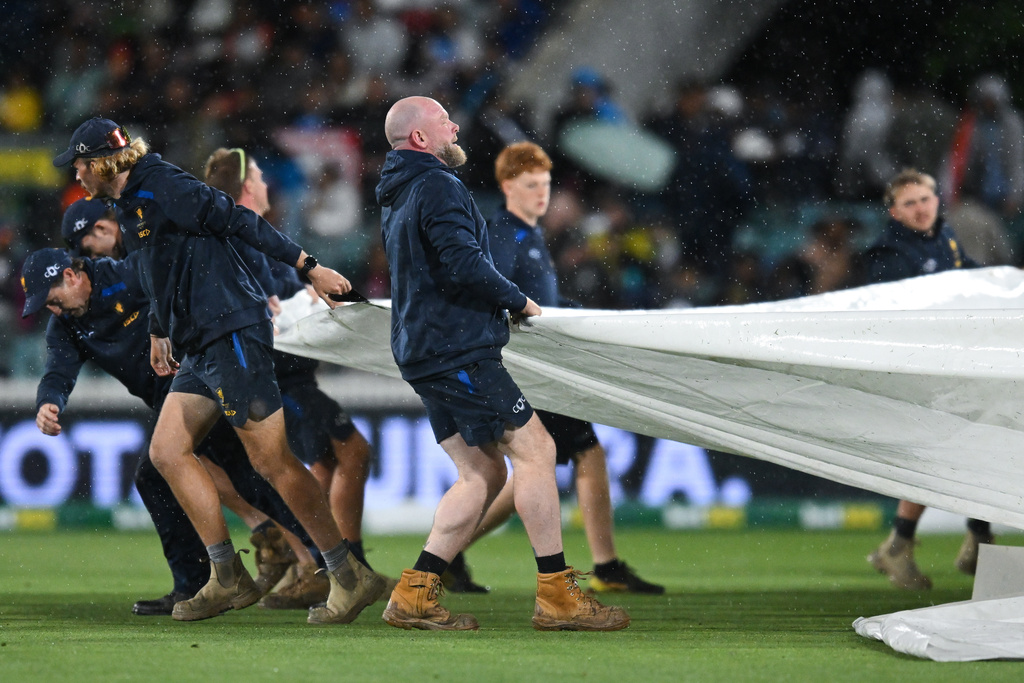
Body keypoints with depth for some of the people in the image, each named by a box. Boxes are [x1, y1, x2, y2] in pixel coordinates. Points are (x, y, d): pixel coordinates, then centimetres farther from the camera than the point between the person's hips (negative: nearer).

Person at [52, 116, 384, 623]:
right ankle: (228, 578, 6)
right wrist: (158, 332, 43)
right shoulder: (130, 206, 18)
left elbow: (239, 222, -16)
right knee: (166, 451, 4)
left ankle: (350, 577, -4)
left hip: (234, 334, -10)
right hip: (200, 349, 10)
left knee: (272, 461, -9)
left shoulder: (163, 189, -12)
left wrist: (309, 267, -17)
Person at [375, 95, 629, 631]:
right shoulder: (438, 187, -12)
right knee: (534, 449, -7)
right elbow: (464, 266, -23)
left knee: (481, 473, 10)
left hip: (421, 354, 10)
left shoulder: (397, 197, 20)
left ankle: (413, 595, 4)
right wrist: (519, 301, -8)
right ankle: (556, 596, -9)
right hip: (457, 349, -10)